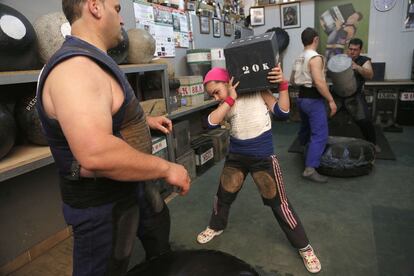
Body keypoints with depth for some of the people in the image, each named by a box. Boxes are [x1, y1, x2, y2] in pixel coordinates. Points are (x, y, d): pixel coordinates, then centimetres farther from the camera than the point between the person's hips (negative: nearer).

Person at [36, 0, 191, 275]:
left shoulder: (92, 61, 8)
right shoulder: (76, 66, -28)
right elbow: (96, 154, -41)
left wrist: (146, 121, 18)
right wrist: (167, 168, -30)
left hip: (132, 186, 11)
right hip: (101, 201, -11)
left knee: (159, 226, 32)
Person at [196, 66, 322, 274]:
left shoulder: (259, 91, -5)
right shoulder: (226, 104, 3)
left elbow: (282, 112, -10)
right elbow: (211, 123, -15)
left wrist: (282, 85, -20)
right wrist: (231, 98, -16)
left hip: (263, 157, -4)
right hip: (236, 156, 4)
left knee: (278, 202, 3)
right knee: (223, 195, 17)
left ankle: (304, 247, 23)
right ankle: (216, 227, 48)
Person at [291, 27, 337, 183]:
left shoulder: (299, 58, 11)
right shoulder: (315, 57, -16)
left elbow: (292, 80, 19)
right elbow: (319, 82, -25)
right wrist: (331, 100, -18)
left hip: (302, 98, 9)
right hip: (313, 100, -9)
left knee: (306, 128, 28)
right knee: (320, 135, -9)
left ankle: (304, 151, 50)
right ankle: (310, 169, -14)